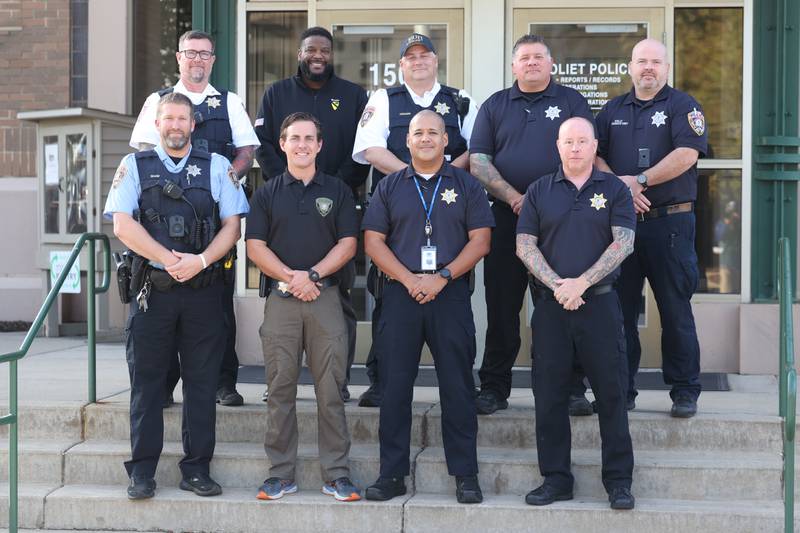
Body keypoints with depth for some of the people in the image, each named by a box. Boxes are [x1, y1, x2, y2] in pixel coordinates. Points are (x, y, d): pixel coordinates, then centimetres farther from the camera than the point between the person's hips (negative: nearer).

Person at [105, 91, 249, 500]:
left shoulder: (216, 167, 9)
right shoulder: (134, 166, 7)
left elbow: (232, 225, 3)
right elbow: (122, 225, -4)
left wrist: (199, 261, -13)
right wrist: (170, 260, -13)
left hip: (204, 290, 1)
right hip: (151, 290, 0)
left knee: (202, 381, 4)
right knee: (146, 380, 3)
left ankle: (196, 470, 12)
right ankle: (142, 472, 11)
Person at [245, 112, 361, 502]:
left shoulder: (337, 191, 11)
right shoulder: (267, 193, 11)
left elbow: (348, 244, 3)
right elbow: (255, 247, 3)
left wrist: (313, 274, -11)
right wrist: (290, 277, -11)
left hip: (326, 297, 0)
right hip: (280, 298, 1)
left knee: (330, 389, -1)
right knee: (280, 389, 2)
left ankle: (336, 474, 5)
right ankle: (281, 473, 9)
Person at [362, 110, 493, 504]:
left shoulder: (466, 186, 9)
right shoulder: (389, 187, 11)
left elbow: (480, 240, 2)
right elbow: (373, 241, 4)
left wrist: (442, 276, -11)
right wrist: (410, 279, -9)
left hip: (451, 294, -1)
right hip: (400, 294, 1)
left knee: (457, 386, 0)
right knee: (395, 386, 2)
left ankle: (466, 476, 7)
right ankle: (392, 474, 10)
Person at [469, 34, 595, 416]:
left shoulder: (572, 102, 9)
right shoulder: (495, 106, 13)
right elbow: (478, 162, 4)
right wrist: (515, 199, -9)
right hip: (506, 217, 2)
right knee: (501, 305, 4)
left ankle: (571, 390, 7)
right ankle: (494, 388, 12)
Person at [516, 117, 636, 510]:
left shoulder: (614, 190, 5)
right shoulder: (539, 191, 10)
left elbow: (623, 243, -5)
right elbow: (524, 245, 3)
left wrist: (581, 283, -14)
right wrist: (557, 285, -11)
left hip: (600, 303, -2)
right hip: (550, 304, 2)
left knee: (611, 393, 0)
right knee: (549, 395, 4)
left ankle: (618, 480, 8)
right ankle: (555, 479, 14)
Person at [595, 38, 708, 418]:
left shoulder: (682, 106, 3)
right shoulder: (612, 111, 15)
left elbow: (687, 154, -12)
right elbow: (593, 156, 6)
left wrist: (639, 181, -14)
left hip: (670, 221, -4)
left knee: (676, 310, -1)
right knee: (619, 308, 6)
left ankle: (684, 392, 7)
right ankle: (620, 390, 15)